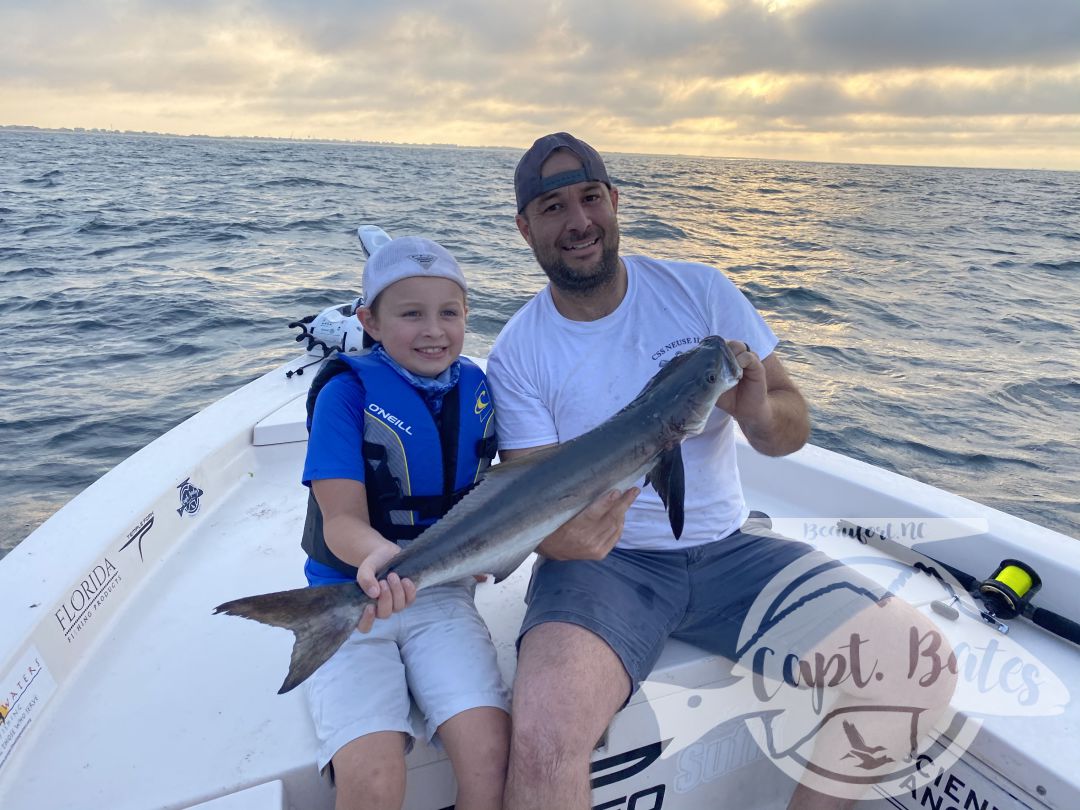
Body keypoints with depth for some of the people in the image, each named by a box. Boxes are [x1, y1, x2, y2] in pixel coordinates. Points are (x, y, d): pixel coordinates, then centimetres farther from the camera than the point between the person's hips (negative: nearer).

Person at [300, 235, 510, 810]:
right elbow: (342, 520, -16)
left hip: (442, 595, 3)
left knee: (492, 755, -20)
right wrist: (379, 556, -38)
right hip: (349, 599, -2)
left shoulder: (478, 389, 4)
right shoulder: (348, 391, -9)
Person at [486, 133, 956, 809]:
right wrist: (560, 533, -30)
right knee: (541, 739, -31)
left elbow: (795, 426, 3)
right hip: (602, 561, -2)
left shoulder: (700, 290, 2)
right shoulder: (519, 352, -3)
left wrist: (757, 412, -21)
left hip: (727, 550, 3)